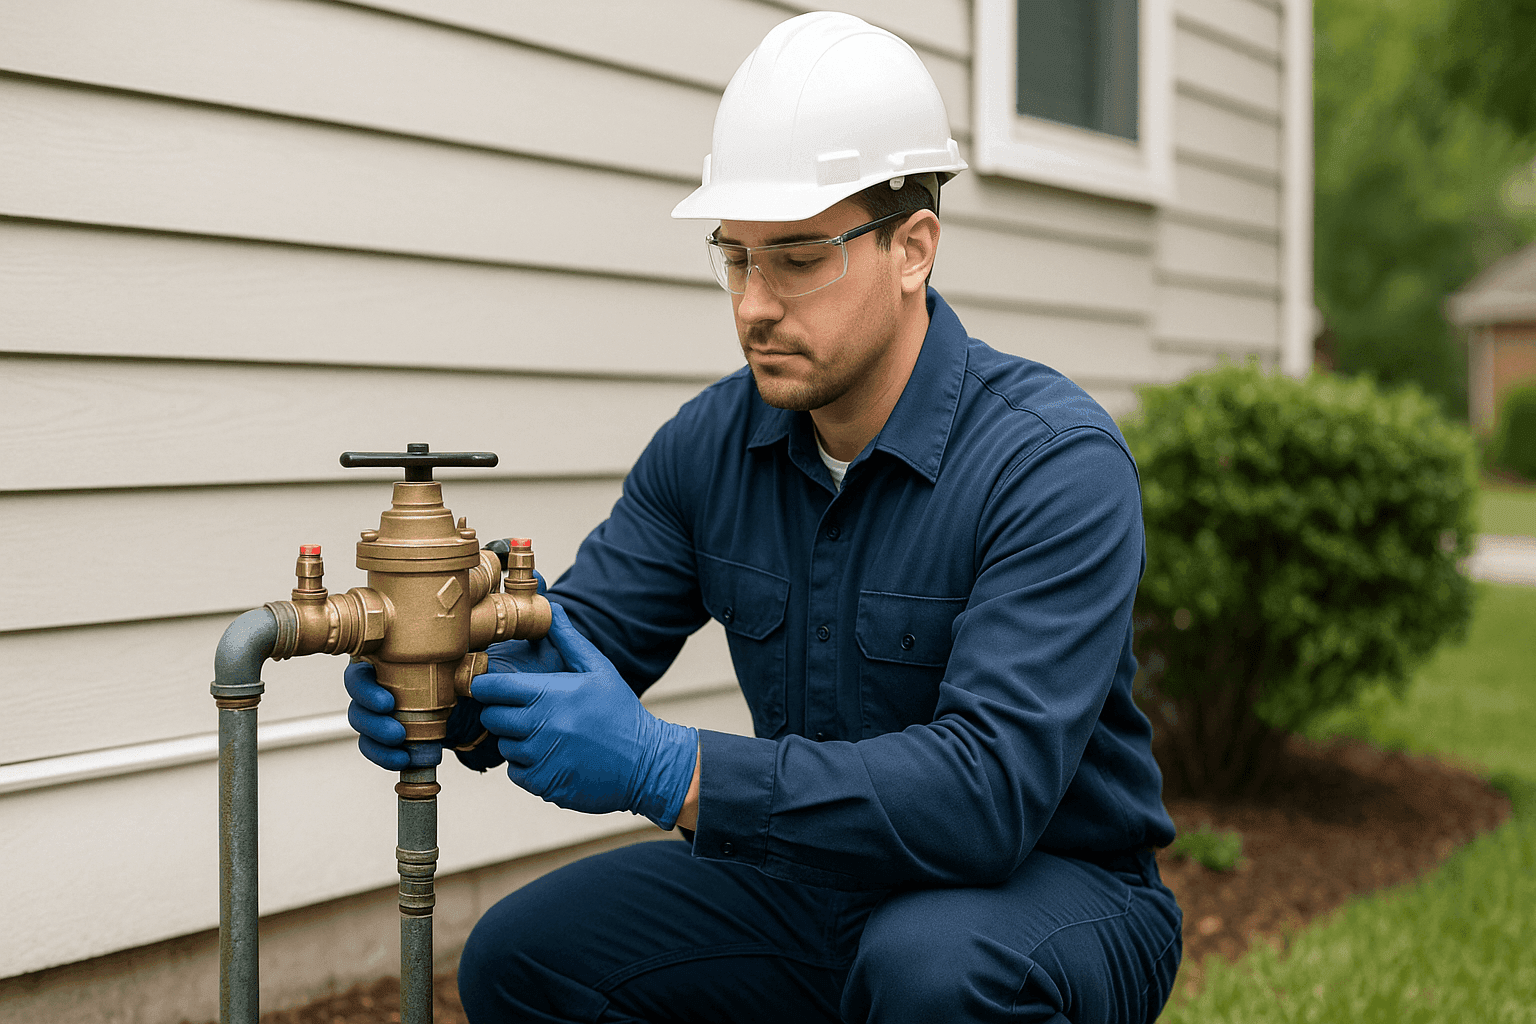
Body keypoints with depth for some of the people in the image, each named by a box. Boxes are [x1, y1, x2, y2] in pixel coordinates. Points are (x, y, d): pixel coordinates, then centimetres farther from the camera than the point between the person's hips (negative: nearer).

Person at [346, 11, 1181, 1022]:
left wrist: (667, 768, -41)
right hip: (820, 880, 6)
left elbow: (989, 785, -33)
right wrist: (452, 693, -28)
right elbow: (580, 637, -3)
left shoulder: (1057, 463, -24)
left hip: (1053, 888, -5)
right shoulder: (713, 444, -3)